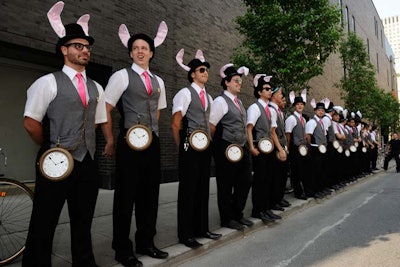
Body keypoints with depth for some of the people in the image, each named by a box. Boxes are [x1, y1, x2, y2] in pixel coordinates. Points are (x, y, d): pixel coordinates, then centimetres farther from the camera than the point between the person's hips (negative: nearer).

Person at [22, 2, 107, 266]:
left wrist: (86, 147, 12)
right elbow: (31, 124, -6)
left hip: (88, 162, 5)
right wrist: (52, 148, 3)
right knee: (44, 223, 6)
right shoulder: (48, 82, -5)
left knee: (83, 222, 16)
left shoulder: (95, 88, 12)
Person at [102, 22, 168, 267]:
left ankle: (146, 243, 27)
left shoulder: (158, 81, 15)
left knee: (150, 194, 12)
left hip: (153, 143, 6)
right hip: (130, 143, -6)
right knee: (126, 195, 1)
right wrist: (111, 141, -5)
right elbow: (105, 109, -5)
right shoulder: (122, 76, -3)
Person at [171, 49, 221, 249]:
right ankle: (185, 234, 10)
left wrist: (209, 142, 13)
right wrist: (182, 148, -5)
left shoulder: (208, 97, 17)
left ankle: (201, 228, 24)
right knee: (188, 189, -1)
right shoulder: (185, 93, -6)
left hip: (206, 147, 7)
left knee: (203, 188, 12)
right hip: (190, 147, -7)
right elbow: (176, 124, -9)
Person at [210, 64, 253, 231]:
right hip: (226, 150, -8)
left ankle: (237, 214, 29)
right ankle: (227, 219, 18)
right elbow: (211, 126, -13)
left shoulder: (239, 102, 17)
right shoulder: (220, 101, -9)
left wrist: (246, 146, 16)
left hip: (242, 149, 9)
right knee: (226, 185, 3)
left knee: (245, 182, 13)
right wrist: (219, 145, -7)